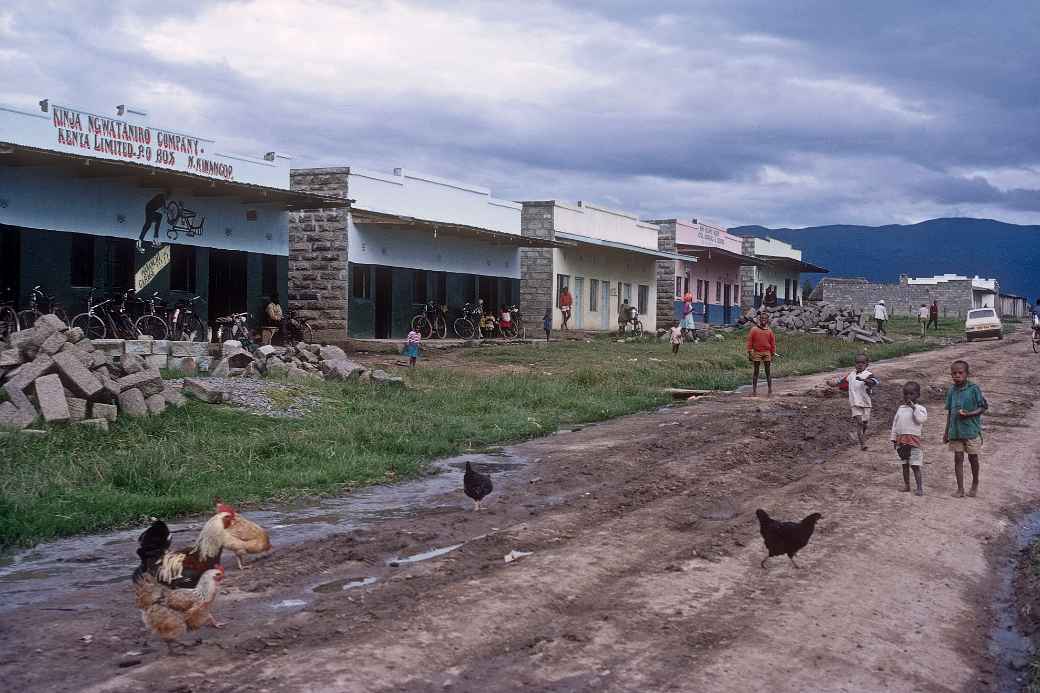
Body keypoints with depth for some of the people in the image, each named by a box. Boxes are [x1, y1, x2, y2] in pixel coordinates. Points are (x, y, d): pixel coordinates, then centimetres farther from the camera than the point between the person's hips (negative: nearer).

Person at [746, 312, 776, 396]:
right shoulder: (754, 329, 1)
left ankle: (770, 389, 9)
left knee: (768, 372, 4)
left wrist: (773, 354, 7)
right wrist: (749, 353, -5)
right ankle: (754, 390, 6)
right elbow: (749, 342, 0)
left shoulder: (769, 331, 7)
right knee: (756, 372, 3)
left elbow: (773, 343, 11)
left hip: (767, 353, 1)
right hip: (757, 353, -1)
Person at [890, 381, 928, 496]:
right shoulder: (901, 408, 13)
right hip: (901, 439, 6)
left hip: (913, 439, -6)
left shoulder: (920, 408, -3)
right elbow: (895, 424, 16)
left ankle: (920, 488, -5)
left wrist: (914, 407, -18)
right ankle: (906, 485, 23)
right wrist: (893, 438, 14)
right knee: (904, 464, 14)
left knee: (915, 465, -7)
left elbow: (920, 419, -24)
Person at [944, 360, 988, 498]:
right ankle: (960, 489, 10)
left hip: (971, 429, -3)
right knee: (958, 458, 4)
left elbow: (983, 407, -6)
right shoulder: (951, 391, 4)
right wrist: (946, 431, 13)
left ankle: (975, 484, 31)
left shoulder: (974, 389, -10)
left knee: (973, 458, 9)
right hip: (955, 430, 3)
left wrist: (968, 414, -22)